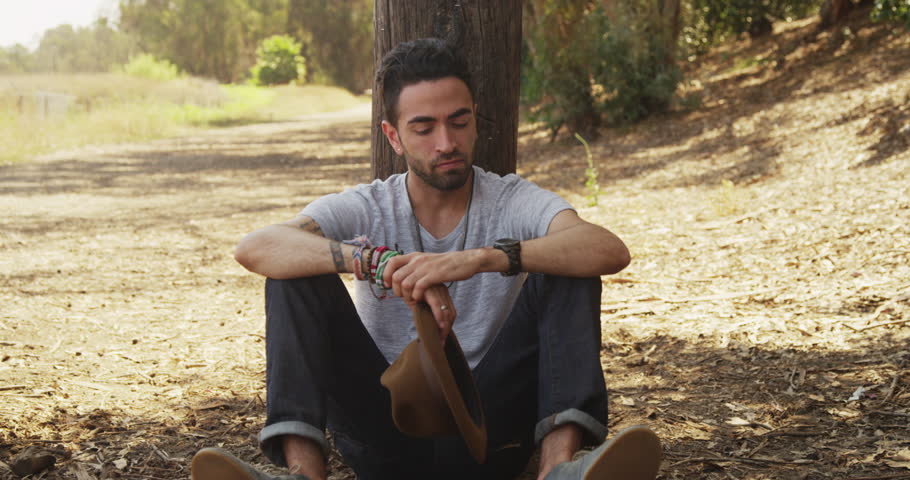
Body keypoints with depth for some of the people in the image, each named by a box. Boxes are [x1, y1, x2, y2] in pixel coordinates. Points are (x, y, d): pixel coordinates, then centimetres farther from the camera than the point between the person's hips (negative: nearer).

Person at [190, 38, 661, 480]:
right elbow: (254, 248, -20)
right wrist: (379, 262, -36)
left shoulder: (513, 202, -1)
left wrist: (483, 258, -38)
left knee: (567, 271, -18)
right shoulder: (366, 209, 0)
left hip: (486, 436, 0)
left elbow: (611, 251, -23)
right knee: (296, 271, -15)